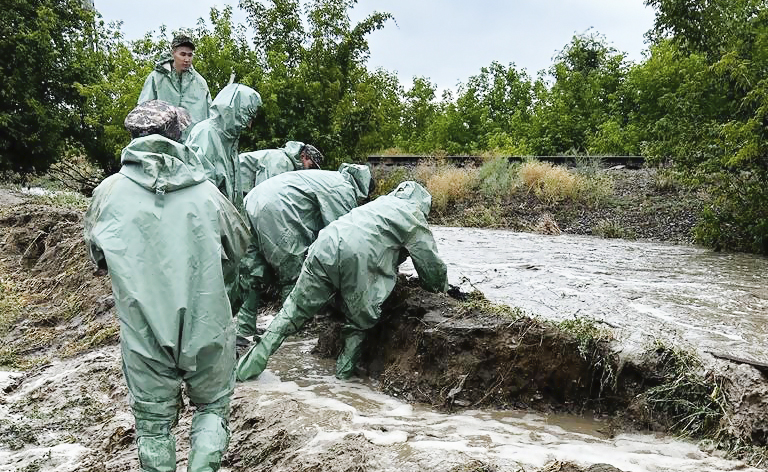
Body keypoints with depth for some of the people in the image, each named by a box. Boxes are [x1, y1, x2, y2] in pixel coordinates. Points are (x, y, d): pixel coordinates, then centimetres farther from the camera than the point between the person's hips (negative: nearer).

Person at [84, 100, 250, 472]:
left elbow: (97, 256, 11)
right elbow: (239, 246, 9)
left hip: (144, 336, 0)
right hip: (207, 330, 0)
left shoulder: (109, 193, -4)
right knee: (212, 407, 21)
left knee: (154, 422, 18)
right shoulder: (205, 192, -5)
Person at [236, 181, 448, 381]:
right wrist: (440, 285, 38)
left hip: (324, 248, 6)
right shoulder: (414, 217, 18)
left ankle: (254, 361, 9)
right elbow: (430, 262, 19)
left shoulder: (379, 203, 36)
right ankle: (345, 368, 22)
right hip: (358, 260, -6)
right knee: (360, 319, 17)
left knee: (295, 309, 12)